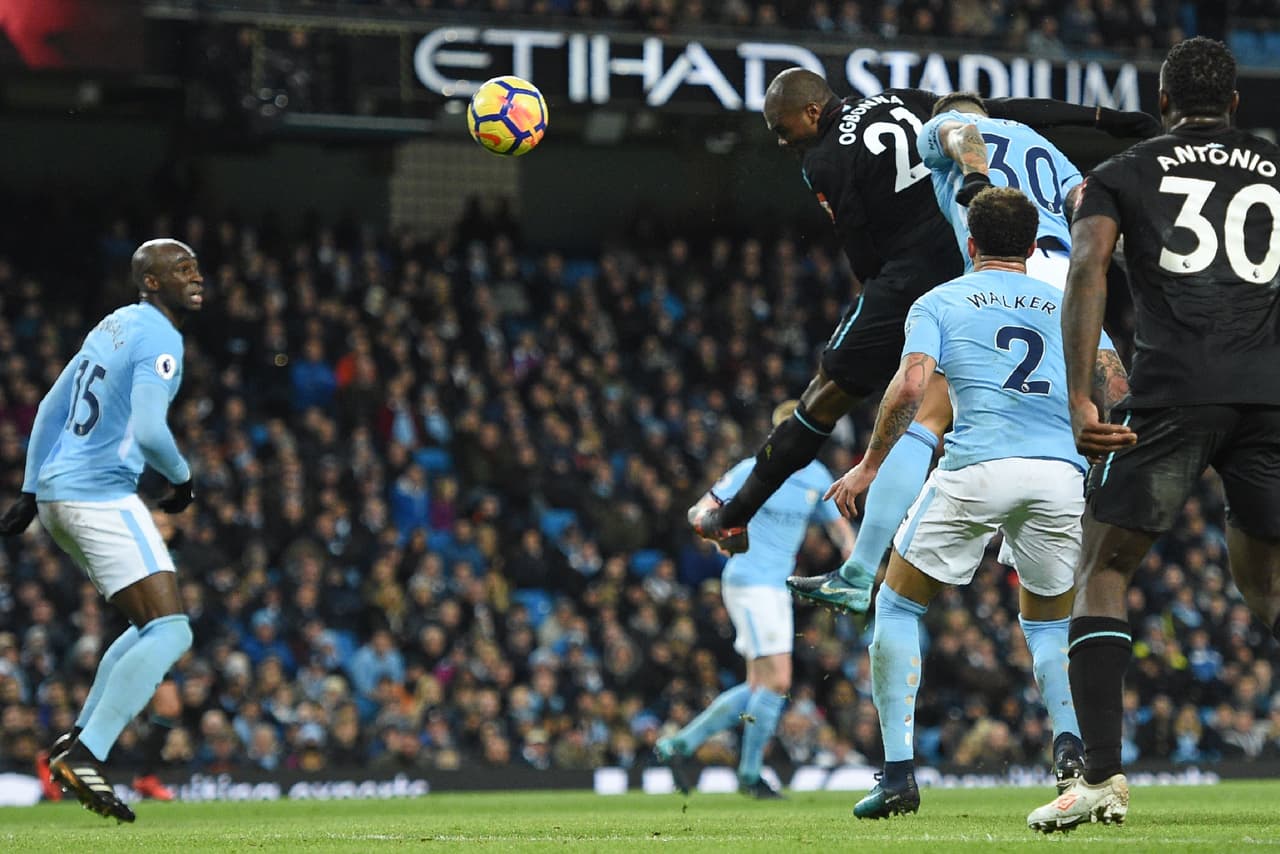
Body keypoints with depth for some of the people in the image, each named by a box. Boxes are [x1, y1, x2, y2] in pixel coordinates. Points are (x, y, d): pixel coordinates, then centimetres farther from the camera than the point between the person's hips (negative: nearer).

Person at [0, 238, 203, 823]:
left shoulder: (114, 326, 18)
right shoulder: (159, 338, -11)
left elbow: (50, 411, 23)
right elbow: (148, 432, -23)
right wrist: (181, 477, -4)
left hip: (59, 497, 10)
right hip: (101, 496, -10)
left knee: (155, 625, 17)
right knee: (170, 632, -13)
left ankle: (80, 745, 10)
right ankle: (84, 756, -18)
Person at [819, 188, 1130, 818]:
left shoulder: (940, 302, 13)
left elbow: (910, 386, -2)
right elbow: (1113, 388, 8)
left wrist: (869, 467, 6)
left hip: (977, 467, -3)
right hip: (1061, 471, 3)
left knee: (897, 606, 16)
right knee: (1047, 620, 23)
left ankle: (898, 772, 5)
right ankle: (1070, 744, -6)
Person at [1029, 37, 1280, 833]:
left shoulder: (1123, 176, 13)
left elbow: (1087, 271, -3)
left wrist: (1079, 398, -9)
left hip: (1176, 393, -3)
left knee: (1103, 570, 6)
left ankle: (1103, 774, -8)